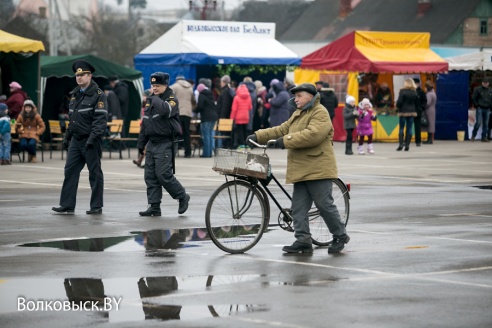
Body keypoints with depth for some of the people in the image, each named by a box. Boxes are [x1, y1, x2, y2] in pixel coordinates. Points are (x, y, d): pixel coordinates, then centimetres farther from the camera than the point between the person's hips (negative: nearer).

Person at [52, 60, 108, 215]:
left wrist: (93, 138, -24)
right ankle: (67, 205, 3)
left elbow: (101, 119, -16)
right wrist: (67, 136, 19)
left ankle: (96, 206, 8)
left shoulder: (98, 95, -9)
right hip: (76, 140, 7)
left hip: (91, 141, -7)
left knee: (95, 173, 1)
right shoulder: (75, 94, 15)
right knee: (70, 171, 2)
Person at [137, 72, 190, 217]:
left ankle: (183, 197, 8)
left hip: (165, 144, -8)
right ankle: (154, 207, 8)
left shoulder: (172, 100, -6)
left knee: (164, 175, -12)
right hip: (151, 144, 8)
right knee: (150, 176, 4)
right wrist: (141, 143, 22)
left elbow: (166, 110, -32)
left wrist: (155, 100, -17)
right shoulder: (150, 100, 16)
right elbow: (145, 123, 23)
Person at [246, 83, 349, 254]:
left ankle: (340, 236, 10)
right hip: (301, 170, 9)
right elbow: (281, 130, 19)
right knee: (298, 207, 4)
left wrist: (287, 141, -23)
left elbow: (313, 134, -25)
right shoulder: (298, 115, 21)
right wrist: (258, 136, 8)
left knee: (325, 205, -4)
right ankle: (303, 241, 5)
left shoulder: (320, 113, -10)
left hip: (318, 168, -9)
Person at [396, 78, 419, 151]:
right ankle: (407, 145, 3)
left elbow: (399, 102, -13)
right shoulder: (415, 92, 4)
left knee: (401, 128, 3)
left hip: (403, 112, -3)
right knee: (409, 129, 5)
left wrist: (398, 107, 6)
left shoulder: (402, 91, -10)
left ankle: (400, 144, -4)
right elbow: (418, 103, 7)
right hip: (412, 112, 3)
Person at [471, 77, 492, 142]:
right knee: (478, 122, -12)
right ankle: (473, 136, 1)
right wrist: (476, 105, -5)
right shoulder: (477, 89, 0)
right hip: (480, 108, -4)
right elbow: (473, 98, 1)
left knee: (486, 124, 3)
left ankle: (484, 137, 8)